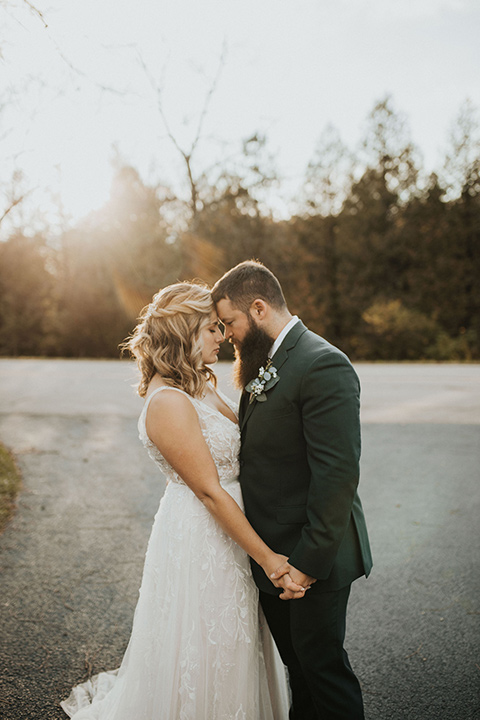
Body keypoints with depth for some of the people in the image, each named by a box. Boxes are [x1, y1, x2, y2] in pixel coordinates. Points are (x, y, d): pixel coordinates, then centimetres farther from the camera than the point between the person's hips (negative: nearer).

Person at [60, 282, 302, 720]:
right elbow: (209, 491, -23)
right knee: (204, 651, 10)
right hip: (199, 539, -9)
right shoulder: (168, 403, -24)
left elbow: (242, 436, 9)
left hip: (229, 527, 9)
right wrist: (267, 559, -20)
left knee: (234, 645, 23)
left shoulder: (200, 384, 6)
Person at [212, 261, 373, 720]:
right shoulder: (262, 366, 9)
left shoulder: (323, 366, -21)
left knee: (321, 664, 9)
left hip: (310, 558, -8)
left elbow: (338, 474, -25)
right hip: (272, 553, 9)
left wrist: (310, 559, -21)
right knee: (297, 663, 23)